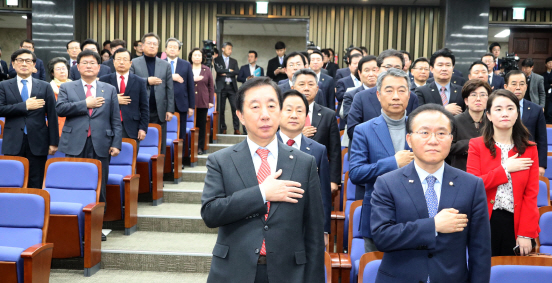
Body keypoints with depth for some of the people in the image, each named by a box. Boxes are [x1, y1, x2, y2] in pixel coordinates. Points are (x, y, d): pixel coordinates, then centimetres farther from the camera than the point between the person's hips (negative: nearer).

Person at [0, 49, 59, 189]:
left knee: (35, 186, 3)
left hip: (37, 143, 0)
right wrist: (25, 106, -12)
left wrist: (53, 142, 0)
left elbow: (52, 116, 6)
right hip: (13, 143, 0)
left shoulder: (45, 87, 10)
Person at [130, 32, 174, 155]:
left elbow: (169, 89, 7)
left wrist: (170, 110, 0)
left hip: (159, 112, 2)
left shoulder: (165, 65, 11)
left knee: (160, 146, 3)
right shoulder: (134, 63, 5)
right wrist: (147, 81, -13)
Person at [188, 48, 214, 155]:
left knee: (201, 125, 4)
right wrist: (193, 79, -14)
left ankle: (200, 147, 9)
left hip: (203, 102, 1)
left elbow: (211, 86, 9)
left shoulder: (206, 70, 9)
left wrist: (211, 101, 3)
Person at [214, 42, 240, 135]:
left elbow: (236, 72, 0)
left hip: (232, 87, 2)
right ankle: (223, 129, 8)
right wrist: (229, 70, -4)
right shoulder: (217, 60, 7)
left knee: (235, 108, -6)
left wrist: (225, 73, -6)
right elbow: (218, 70, -11)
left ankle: (236, 129, -3)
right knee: (221, 109, 0)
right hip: (222, 87, -2)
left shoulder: (234, 61, 16)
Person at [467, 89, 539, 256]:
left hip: (516, 223, 1)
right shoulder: (477, 146, -1)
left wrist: (526, 234, -8)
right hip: (486, 221, -1)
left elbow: (531, 194, -1)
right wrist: (505, 169, -11)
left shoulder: (529, 149, 4)